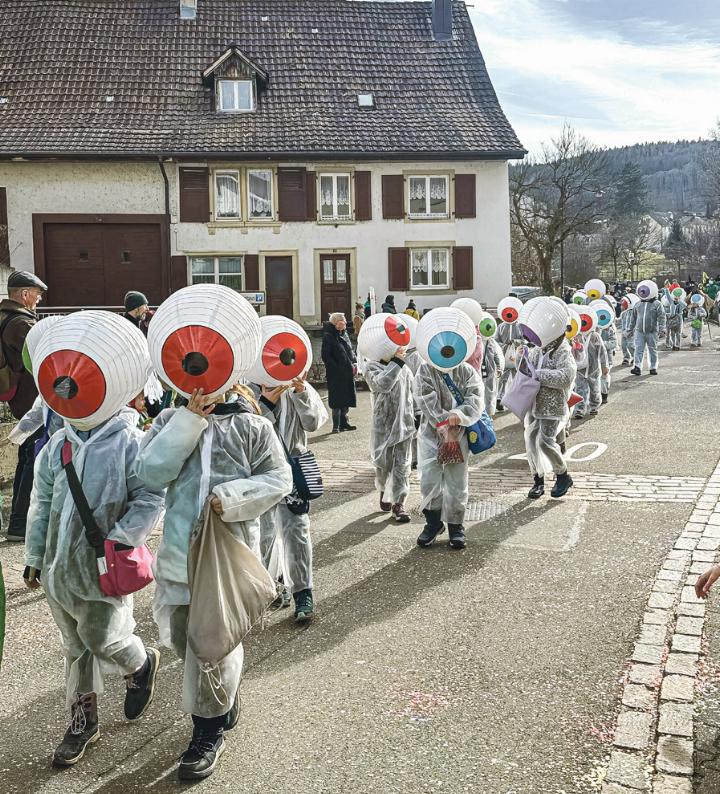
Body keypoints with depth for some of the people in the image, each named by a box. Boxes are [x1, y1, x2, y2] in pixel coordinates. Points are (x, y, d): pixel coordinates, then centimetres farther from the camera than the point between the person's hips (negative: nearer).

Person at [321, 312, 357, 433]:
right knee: (337, 400, -5)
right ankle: (336, 426, 1)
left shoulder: (343, 336, 15)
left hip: (348, 373, 8)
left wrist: (354, 363, 4)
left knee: (346, 399, 11)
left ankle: (344, 422, 21)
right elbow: (325, 356, -15)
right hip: (336, 375, -8)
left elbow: (350, 352, 21)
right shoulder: (328, 337, -9)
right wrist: (337, 368, -19)